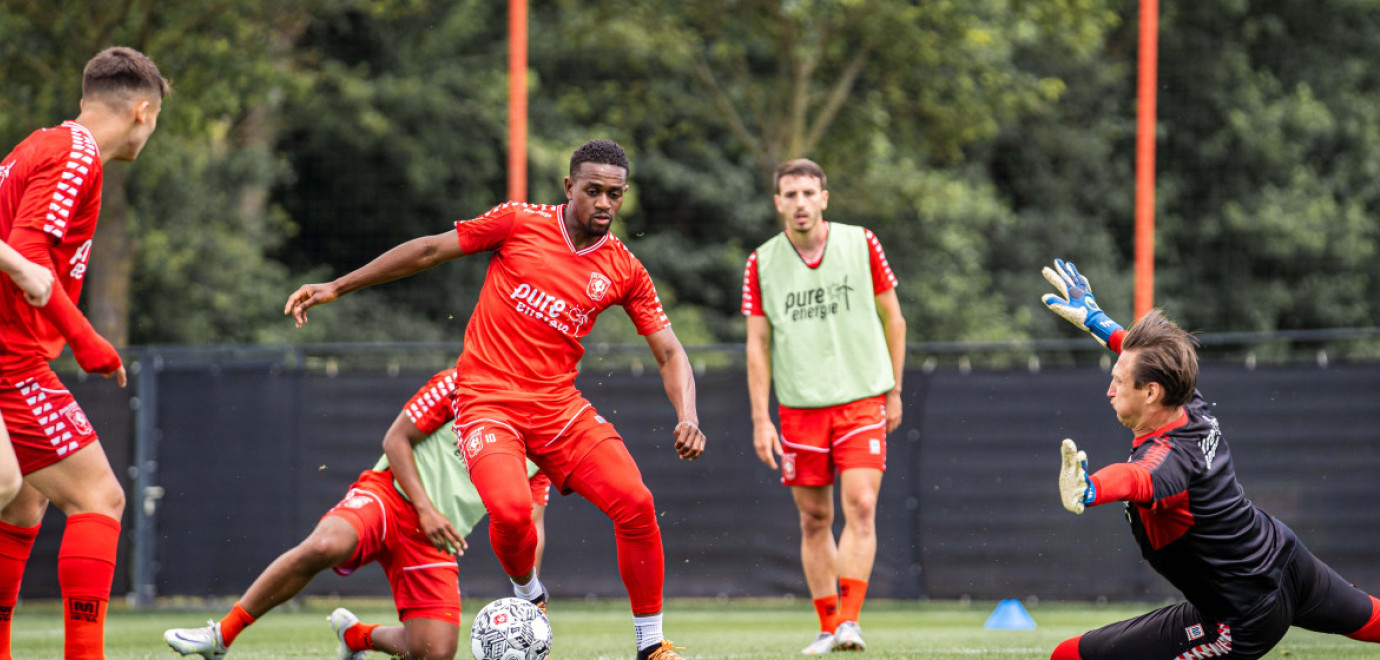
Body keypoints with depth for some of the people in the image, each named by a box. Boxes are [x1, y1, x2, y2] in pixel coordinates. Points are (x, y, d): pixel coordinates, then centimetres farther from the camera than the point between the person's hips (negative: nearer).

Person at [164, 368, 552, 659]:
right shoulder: (459, 384, -3)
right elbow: (396, 439, -2)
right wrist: (426, 509, -14)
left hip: (435, 542, 4)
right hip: (392, 492, -4)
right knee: (324, 546, -37)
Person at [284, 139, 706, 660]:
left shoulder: (625, 271, 4)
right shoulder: (519, 223, -4)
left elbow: (669, 353, 7)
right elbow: (429, 251, 4)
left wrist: (687, 416, -13)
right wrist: (336, 287, 5)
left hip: (559, 403, 3)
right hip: (488, 398, -3)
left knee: (635, 504, -16)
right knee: (511, 510, -29)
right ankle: (527, 594, 6)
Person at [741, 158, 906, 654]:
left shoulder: (862, 245, 0)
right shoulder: (762, 263, 1)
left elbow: (893, 320, 8)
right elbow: (757, 344, 4)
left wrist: (893, 391, 8)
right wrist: (760, 419, -1)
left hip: (863, 400, -1)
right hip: (799, 406, 1)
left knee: (860, 507, -15)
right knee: (814, 520, 3)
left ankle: (850, 620, -17)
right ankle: (827, 627, 11)